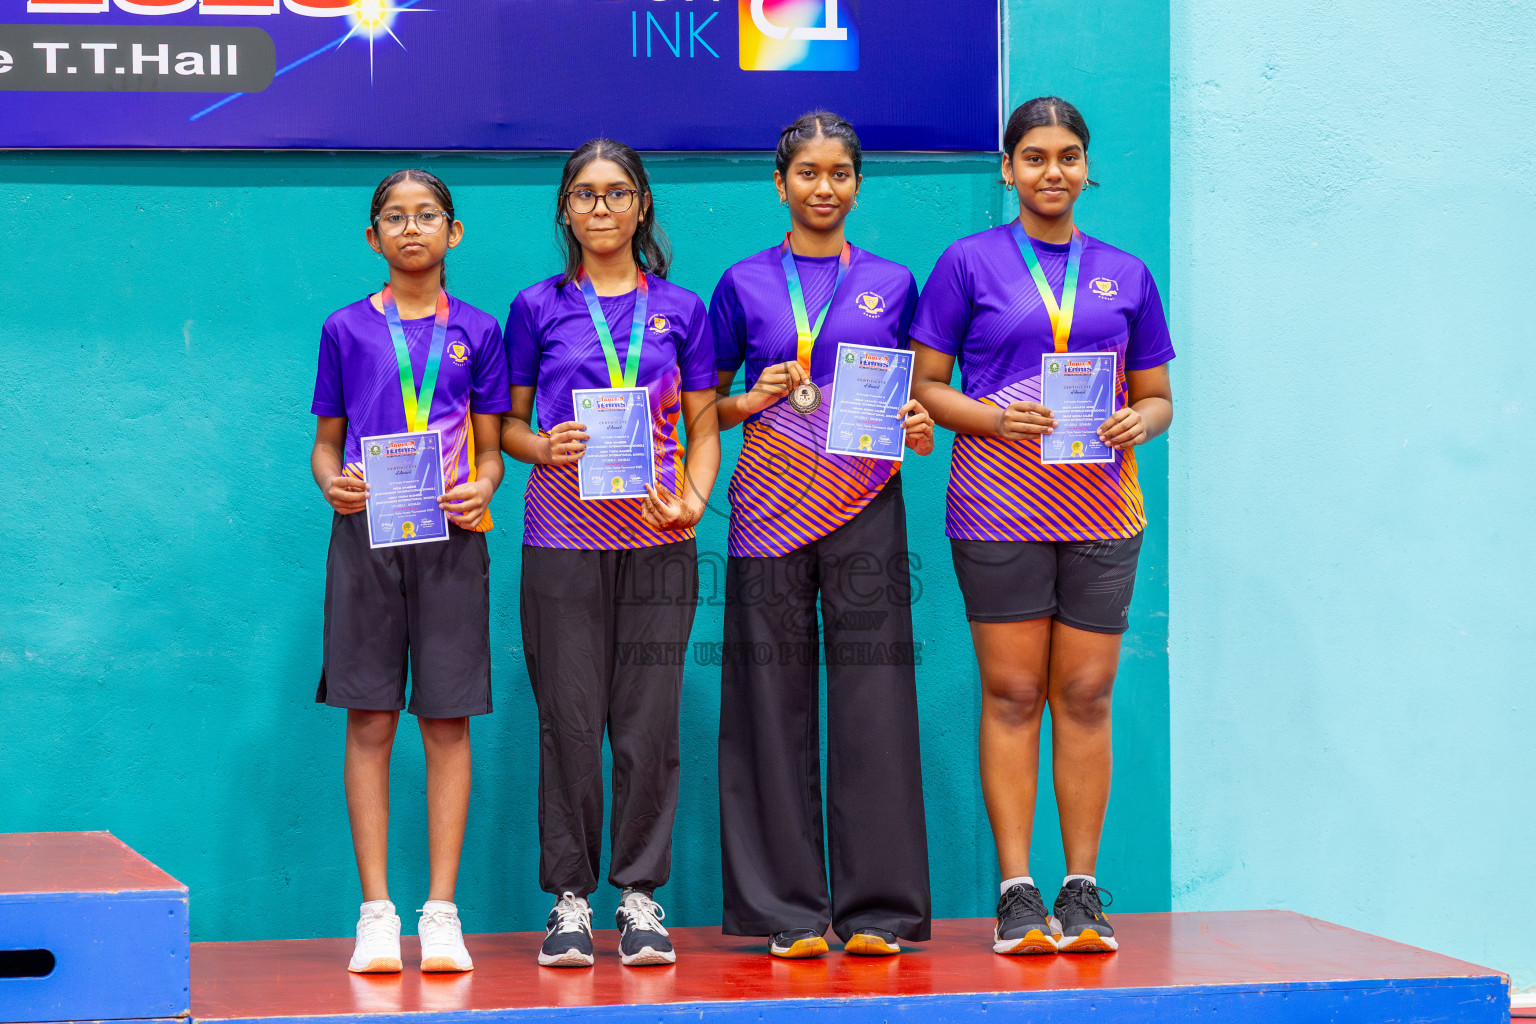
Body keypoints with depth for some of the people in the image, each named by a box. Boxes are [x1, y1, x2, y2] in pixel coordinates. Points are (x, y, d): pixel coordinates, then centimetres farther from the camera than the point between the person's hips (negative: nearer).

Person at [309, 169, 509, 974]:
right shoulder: (347, 330, 10)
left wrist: (482, 490, -11)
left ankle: (441, 911, 3)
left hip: (450, 537, 0)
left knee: (448, 722, -1)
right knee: (369, 721, -1)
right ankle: (376, 912, 3)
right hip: (366, 532, 0)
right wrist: (332, 480, -9)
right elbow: (326, 441, 13)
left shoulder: (476, 332, 10)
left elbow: (491, 447, 10)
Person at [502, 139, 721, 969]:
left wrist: (694, 500, -7)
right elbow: (509, 424, 11)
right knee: (568, 716, -1)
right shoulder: (538, 309, 7)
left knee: (649, 719, 0)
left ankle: (640, 893, 10)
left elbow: (703, 427, 11)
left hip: (656, 535, 1)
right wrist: (544, 448, -11)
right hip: (563, 534, -1)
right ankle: (570, 896, 9)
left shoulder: (679, 309, 10)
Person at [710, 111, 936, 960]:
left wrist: (920, 427, -4)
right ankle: (787, 911, 5)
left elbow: (916, 391, 17)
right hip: (770, 508, 0)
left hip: (864, 507, 1)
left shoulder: (891, 282, 11)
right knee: (776, 702, -1)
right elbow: (704, 405, 12)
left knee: (872, 696, -3)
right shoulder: (744, 284, 8)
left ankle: (876, 908, 3)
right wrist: (753, 401, -7)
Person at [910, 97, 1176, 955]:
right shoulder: (969, 264, 5)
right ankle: (1018, 891, 3)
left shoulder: (1126, 275, 14)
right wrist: (998, 417, -13)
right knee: (1012, 695, -1)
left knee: (1086, 695, 2)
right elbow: (923, 385, 3)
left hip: (1101, 506, 2)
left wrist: (1140, 422, -7)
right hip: (999, 506, -2)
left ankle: (1083, 889, 7)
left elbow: (1158, 396, 16)